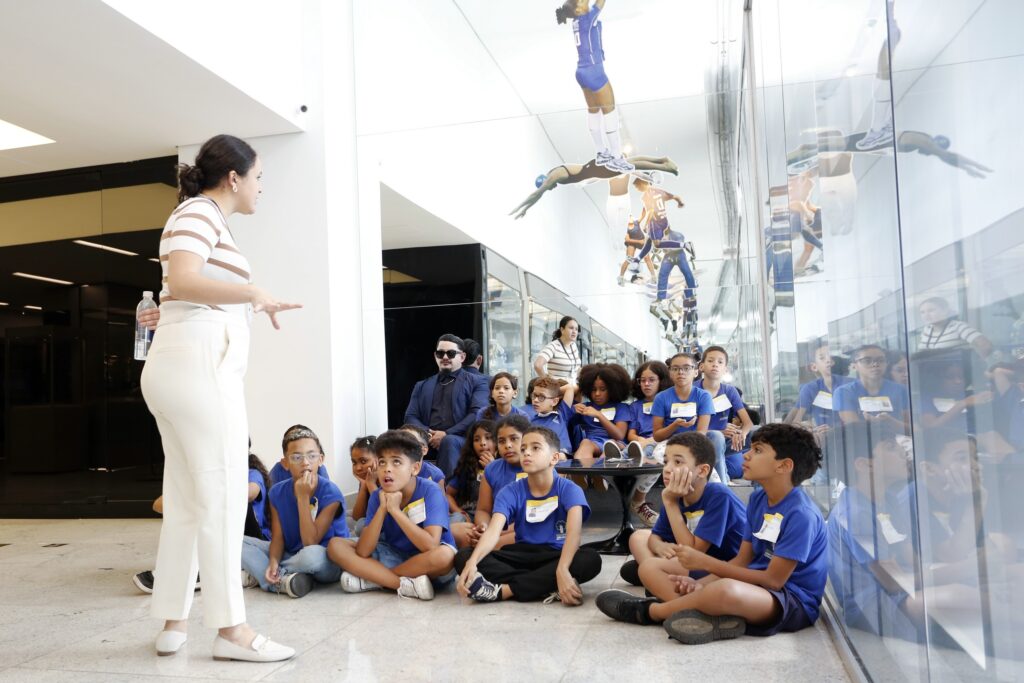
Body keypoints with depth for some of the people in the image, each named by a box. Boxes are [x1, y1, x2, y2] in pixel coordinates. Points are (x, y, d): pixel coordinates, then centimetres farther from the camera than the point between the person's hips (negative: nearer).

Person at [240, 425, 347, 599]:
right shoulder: (277, 493, -4)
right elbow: (278, 537, -4)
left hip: (327, 561, -5)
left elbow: (310, 542, -23)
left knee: (312, 554, -40)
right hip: (290, 556, 5)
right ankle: (282, 580, -20)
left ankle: (257, 575, -13)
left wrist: (303, 497, -27)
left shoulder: (330, 493, -20)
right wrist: (273, 562, -25)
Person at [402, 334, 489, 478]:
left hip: (459, 440, -2)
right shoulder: (422, 386, 26)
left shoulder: (476, 382, 14)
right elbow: (410, 417, 14)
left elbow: (478, 414, -2)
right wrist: (426, 434, -9)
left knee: (449, 442, -37)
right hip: (428, 440, 2)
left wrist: (447, 434, -15)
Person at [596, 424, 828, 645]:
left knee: (726, 590, -43)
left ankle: (648, 611, -16)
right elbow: (742, 560, 7)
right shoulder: (758, 499, 7)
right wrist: (700, 583, -11)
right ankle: (716, 614, -23)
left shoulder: (801, 515, -19)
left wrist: (705, 562, -18)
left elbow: (773, 580, -20)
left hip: (795, 603, -8)